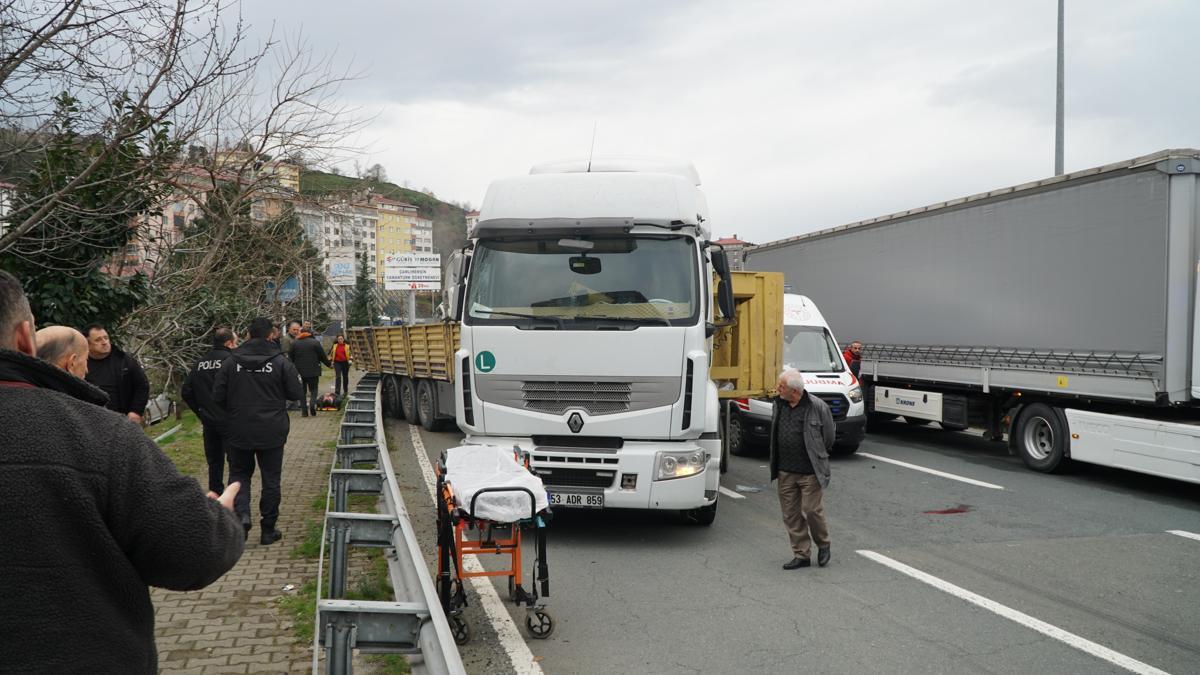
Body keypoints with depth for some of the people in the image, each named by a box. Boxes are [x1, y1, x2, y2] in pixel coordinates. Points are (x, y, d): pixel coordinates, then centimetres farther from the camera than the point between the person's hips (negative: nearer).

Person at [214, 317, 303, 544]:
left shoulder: (230, 362, -4)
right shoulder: (281, 362, -9)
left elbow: (217, 397, -2)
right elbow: (296, 394, -5)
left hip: (238, 431, 1)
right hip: (271, 432, -1)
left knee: (239, 474, 18)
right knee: (271, 479, 10)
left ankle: (241, 513, -6)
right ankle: (268, 529, 15)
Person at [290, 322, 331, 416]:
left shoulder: (294, 343, 4)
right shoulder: (315, 342, -3)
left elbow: (291, 358, 7)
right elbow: (322, 356, 1)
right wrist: (329, 364, 15)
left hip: (299, 371, 2)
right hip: (313, 371, -2)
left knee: (302, 391, 10)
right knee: (314, 389, 9)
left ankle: (304, 411, 5)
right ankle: (312, 403, -18)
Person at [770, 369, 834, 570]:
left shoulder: (817, 407, -12)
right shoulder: (779, 405, 5)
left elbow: (828, 436, 0)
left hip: (810, 471, -6)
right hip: (785, 471, 6)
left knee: (811, 509, -4)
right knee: (790, 514, 7)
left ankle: (823, 545, 24)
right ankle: (801, 555, 18)